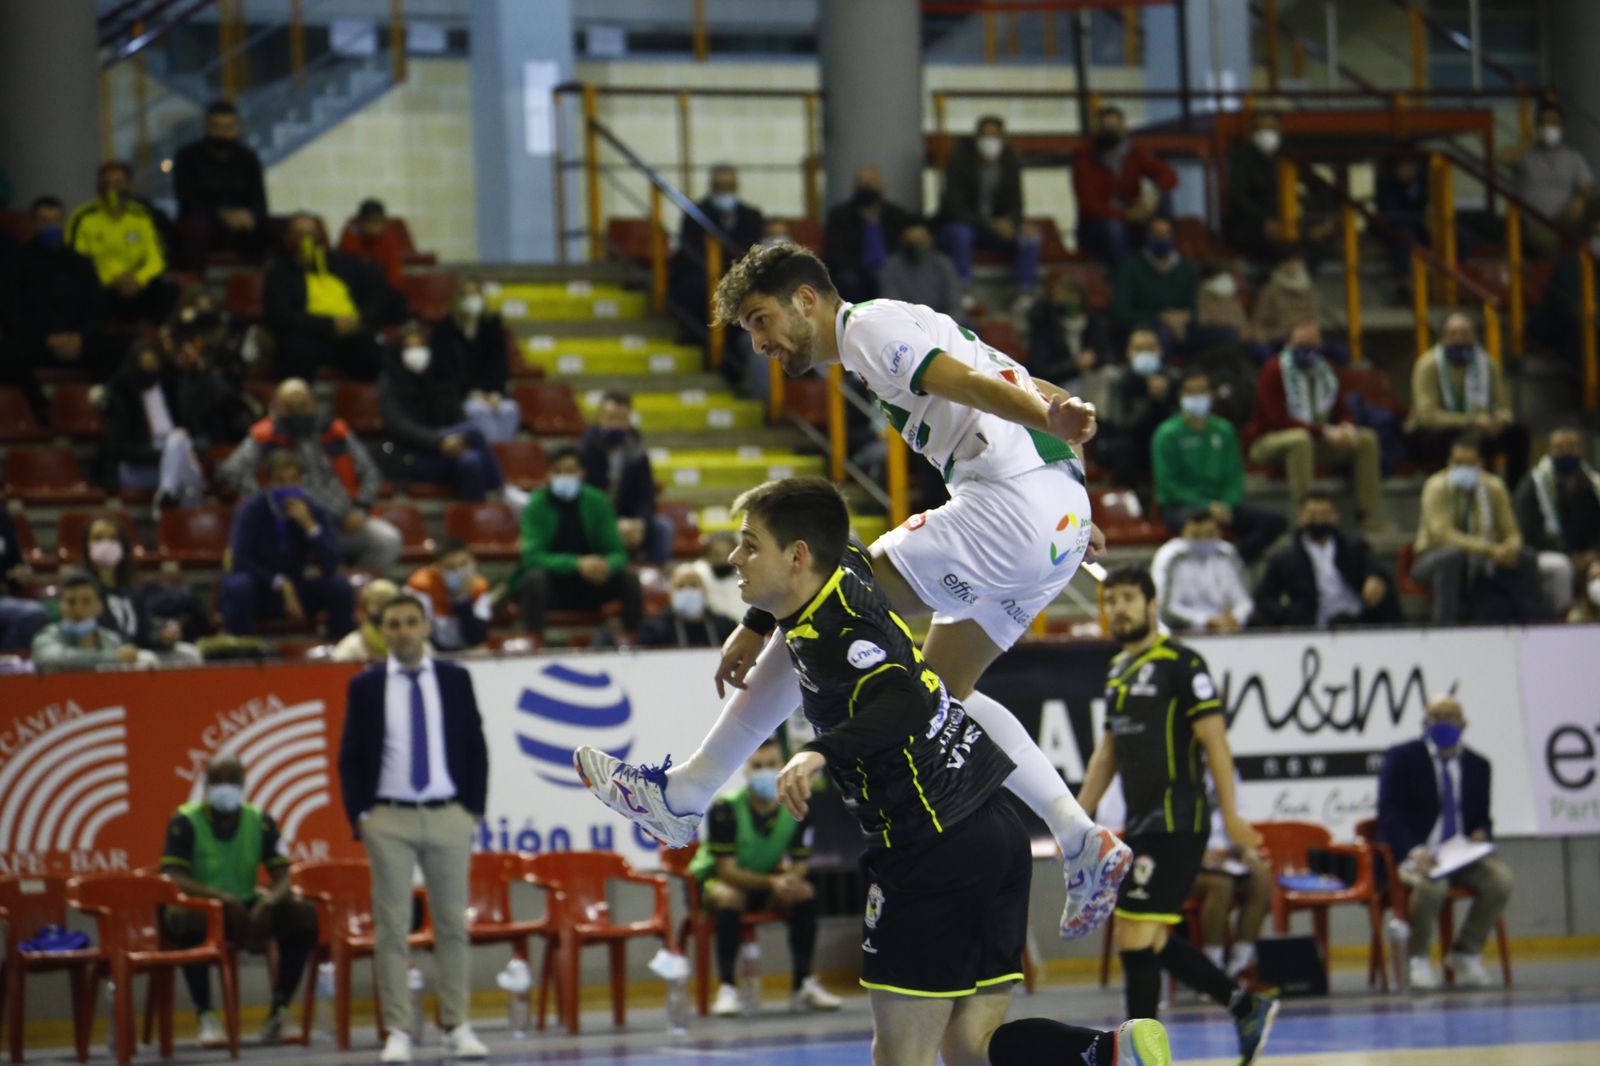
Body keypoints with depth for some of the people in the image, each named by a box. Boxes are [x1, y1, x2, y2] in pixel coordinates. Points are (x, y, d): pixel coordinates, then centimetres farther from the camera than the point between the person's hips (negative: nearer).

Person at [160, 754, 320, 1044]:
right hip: (201, 906, -4)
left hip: (250, 911, 4)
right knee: (183, 918, -39)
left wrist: (269, 901, -25)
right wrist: (222, 898, -32)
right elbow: (174, 879, -16)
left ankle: (279, 1010, -15)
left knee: (304, 914, -21)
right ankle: (206, 1015, -28)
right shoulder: (185, 822, -5)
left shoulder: (260, 822, 5)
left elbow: (282, 877, 0)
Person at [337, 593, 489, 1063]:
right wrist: (359, 816, -4)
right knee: (392, 928, -2)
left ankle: (457, 1028, 8)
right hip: (388, 818, -1)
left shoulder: (455, 680, 6)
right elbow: (350, 756, 4)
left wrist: (473, 808, 0)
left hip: (449, 816, 1)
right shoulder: (365, 686, 3)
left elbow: (475, 747, 8)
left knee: (453, 925, 4)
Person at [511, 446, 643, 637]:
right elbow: (532, 556, -23)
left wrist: (607, 565, -31)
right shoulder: (536, 506, -12)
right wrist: (577, 564, -37)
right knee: (534, 578, -35)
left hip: (588, 587, 3)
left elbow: (617, 553, -5)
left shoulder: (597, 502, -4)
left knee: (629, 578, -22)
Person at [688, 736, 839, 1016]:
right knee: (729, 897, -37)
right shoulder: (725, 809, -24)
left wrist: (790, 879, -32)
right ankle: (726, 989, -31)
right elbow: (726, 871, -25)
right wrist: (771, 883, -39)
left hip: (766, 881, 4)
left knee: (805, 893, -21)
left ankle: (803, 985, -16)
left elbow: (798, 865, -6)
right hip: (714, 881, -4)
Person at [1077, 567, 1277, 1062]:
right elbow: (1107, 752, 24)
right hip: (1140, 822, 9)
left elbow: (1214, 742, -12)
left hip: (1175, 821, -9)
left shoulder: (1181, 664, -9)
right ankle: (1246, 1008, 24)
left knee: (1137, 937, -11)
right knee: (1152, 940, 11)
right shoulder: (1118, 670, 16)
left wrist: (1230, 815, -16)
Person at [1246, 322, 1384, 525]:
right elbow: (1278, 420, -21)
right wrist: (1324, 431, -27)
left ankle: (1369, 514, -11)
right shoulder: (1274, 372, -13)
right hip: (1268, 441, -7)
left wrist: (1346, 428, -16)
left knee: (1367, 439, -10)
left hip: (1317, 441, 7)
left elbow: (1342, 413, 10)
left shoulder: (1325, 372, 8)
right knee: (1300, 439, -41)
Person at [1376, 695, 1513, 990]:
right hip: (1412, 853, -4)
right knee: (1431, 885, -38)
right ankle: (1419, 959, -14)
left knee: (1500, 878, -26)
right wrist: (1413, 852, -23)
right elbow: (1389, 814, -6)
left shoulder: (1477, 765, 14)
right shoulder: (1402, 758, 2)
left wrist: (1480, 835, -8)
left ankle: (1465, 953, -7)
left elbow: (1482, 818, 19)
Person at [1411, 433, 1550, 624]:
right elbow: (1444, 534, -28)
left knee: (1525, 560, -20)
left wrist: (1511, 548, -25)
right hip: (1435, 560, -4)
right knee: (1453, 556, -39)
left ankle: (1532, 621, -9)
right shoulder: (1437, 487, -16)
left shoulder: (1494, 487, -3)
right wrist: (1488, 549, -38)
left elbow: (1512, 534, 1)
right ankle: (1445, 626, -39)